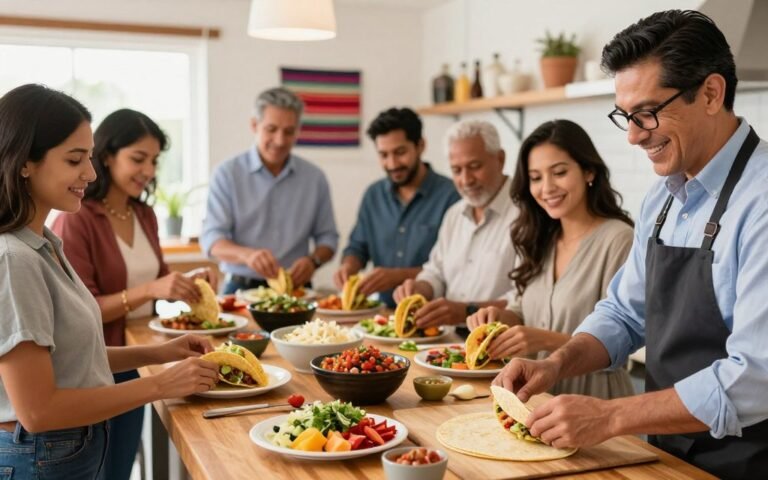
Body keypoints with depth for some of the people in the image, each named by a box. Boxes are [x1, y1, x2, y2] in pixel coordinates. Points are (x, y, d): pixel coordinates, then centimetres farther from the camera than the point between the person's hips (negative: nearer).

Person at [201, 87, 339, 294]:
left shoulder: (315, 178, 9)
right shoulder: (227, 174, 2)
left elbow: (327, 237, 14)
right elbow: (211, 239, -4)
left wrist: (314, 260, -8)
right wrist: (246, 254, -24)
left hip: (295, 290, 2)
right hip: (242, 289, -2)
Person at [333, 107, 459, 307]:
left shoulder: (450, 195, -9)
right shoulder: (373, 195, 11)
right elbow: (358, 247, 17)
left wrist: (398, 275, -20)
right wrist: (348, 267, -4)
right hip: (385, 310, 5)